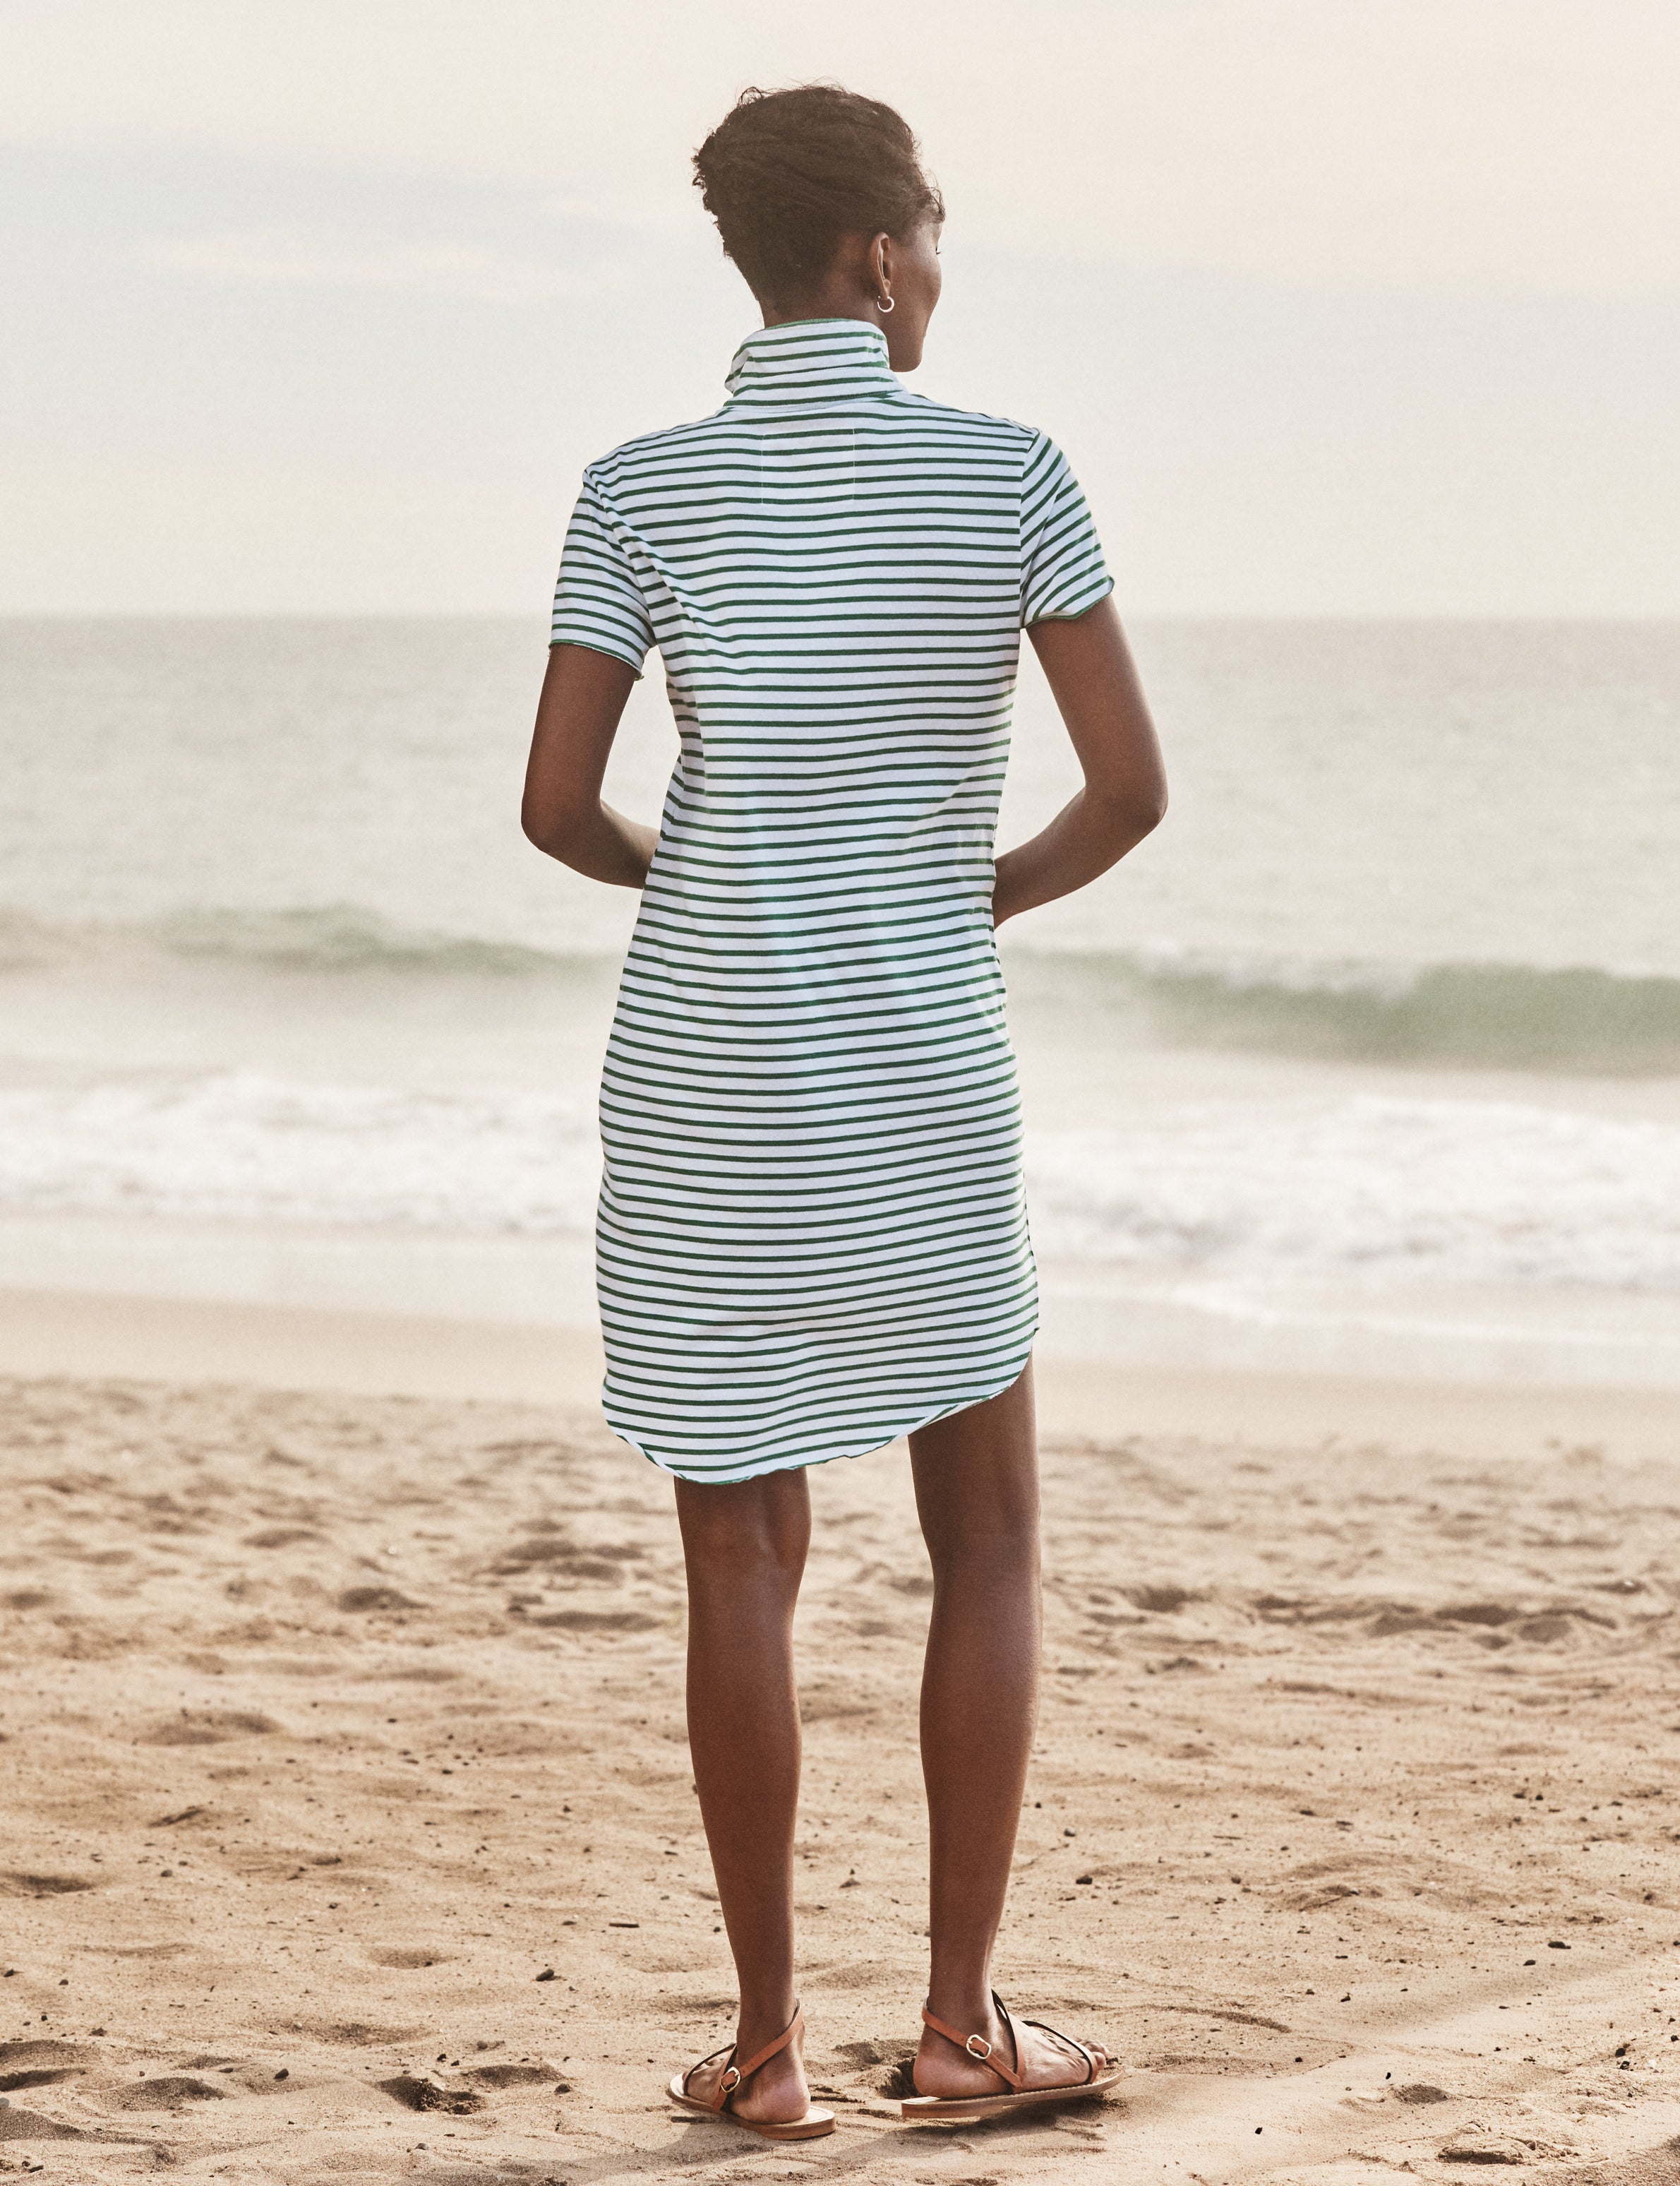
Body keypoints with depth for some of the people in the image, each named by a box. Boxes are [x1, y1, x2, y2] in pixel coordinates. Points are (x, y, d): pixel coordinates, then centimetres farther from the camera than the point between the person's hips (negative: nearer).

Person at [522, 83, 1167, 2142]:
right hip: (926, 1066, -1)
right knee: (989, 1540, 13)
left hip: (706, 1070, 1)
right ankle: (961, 2020, 9)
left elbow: (557, 809, -3)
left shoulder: (641, 489, -2)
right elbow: (1130, 786, -5)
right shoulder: (1009, 472, -3)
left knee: (743, 1558, 7)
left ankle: (767, 2042, 9)